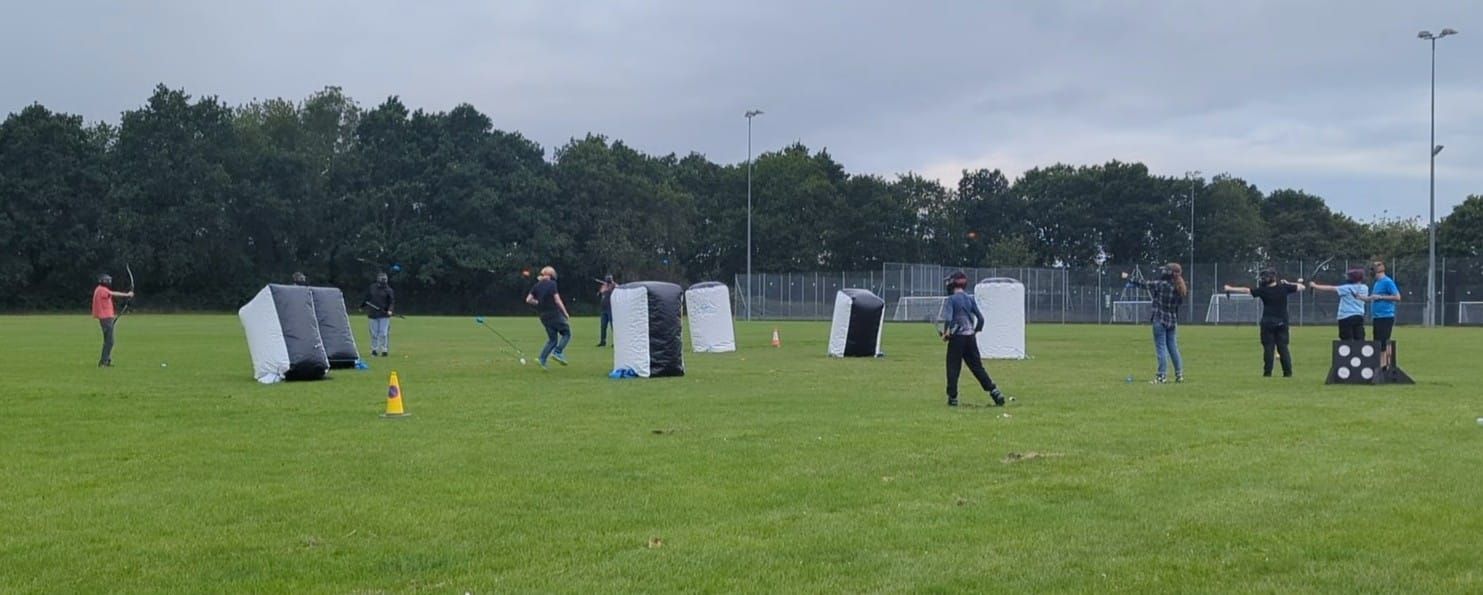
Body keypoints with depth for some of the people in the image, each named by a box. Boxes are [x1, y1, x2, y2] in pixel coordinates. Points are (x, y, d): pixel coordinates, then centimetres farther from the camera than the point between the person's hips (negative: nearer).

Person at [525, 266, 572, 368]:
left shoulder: (537, 286, 9)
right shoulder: (551, 284, -7)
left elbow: (528, 300, 4)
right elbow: (557, 300, -12)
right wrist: (566, 314, -6)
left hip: (544, 316, 6)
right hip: (555, 314, -6)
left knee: (552, 339, 14)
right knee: (566, 334, 6)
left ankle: (542, 359, 0)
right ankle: (557, 352, -13)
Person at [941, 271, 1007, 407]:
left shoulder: (952, 299, -7)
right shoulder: (970, 298, 9)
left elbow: (949, 318, -18)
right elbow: (980, 318, 7)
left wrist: (946, 333, -6)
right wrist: (976, 330, 20)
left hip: (957, 337, -5)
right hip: (971, 337, 5)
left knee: (953, 368, 4)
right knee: (977, 367, 9)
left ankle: (952, 397, 3)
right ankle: (995, 393, 3)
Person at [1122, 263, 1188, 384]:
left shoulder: (1161, 284, -15)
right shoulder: (1181, 289, 0)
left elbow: (1143, 284, -6)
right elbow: (1180, 303, 12)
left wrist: (1128, 278, 7)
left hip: (1160, 320, -5)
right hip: (1173, 321, 5)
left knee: (1161, 347, -1)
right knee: (1173, 347, 13)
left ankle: (1162, 375, -2)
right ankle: (1179, 374, 16)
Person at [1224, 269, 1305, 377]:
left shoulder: (1263, 290, -7)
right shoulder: (1284, 288, -1)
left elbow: (1246, 290, -3)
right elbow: (1302, 287, 6)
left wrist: (1230, 289, 5)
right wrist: (1288, 283, 17)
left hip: (1268, 323, -2)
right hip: (1282, 322, 2)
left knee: (1268, 348, 2)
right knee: (1283, 347, 6)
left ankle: (1267, 372, 0)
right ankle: (1288, 372, 3)